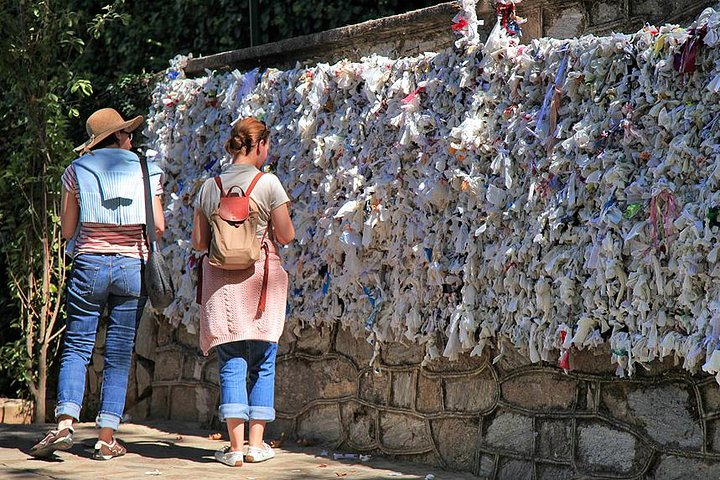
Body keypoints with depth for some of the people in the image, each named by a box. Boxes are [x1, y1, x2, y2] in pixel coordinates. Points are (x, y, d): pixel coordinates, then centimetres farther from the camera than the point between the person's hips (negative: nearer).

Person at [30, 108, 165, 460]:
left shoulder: (77, 170, 5)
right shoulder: (146, 170, 5)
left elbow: (67, 229, 3)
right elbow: (158, 226, 3)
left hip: (89, 263, 0)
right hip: (133, 264, 0)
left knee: (76, 345, 5)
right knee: (119, 354, 3)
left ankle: (65, 423, -14)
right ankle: (106, 438, 1)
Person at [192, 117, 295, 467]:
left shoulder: (210, 187, 4)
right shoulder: (268, 183, -6)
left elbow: (199, 242, 6)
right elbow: (286, 236, -4)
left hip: (220, 282, 2)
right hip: (260, 279, -2)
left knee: (231, 365, 3)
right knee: (262, 364, 9)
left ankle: (236, 446, -4)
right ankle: (256, 444, 8)